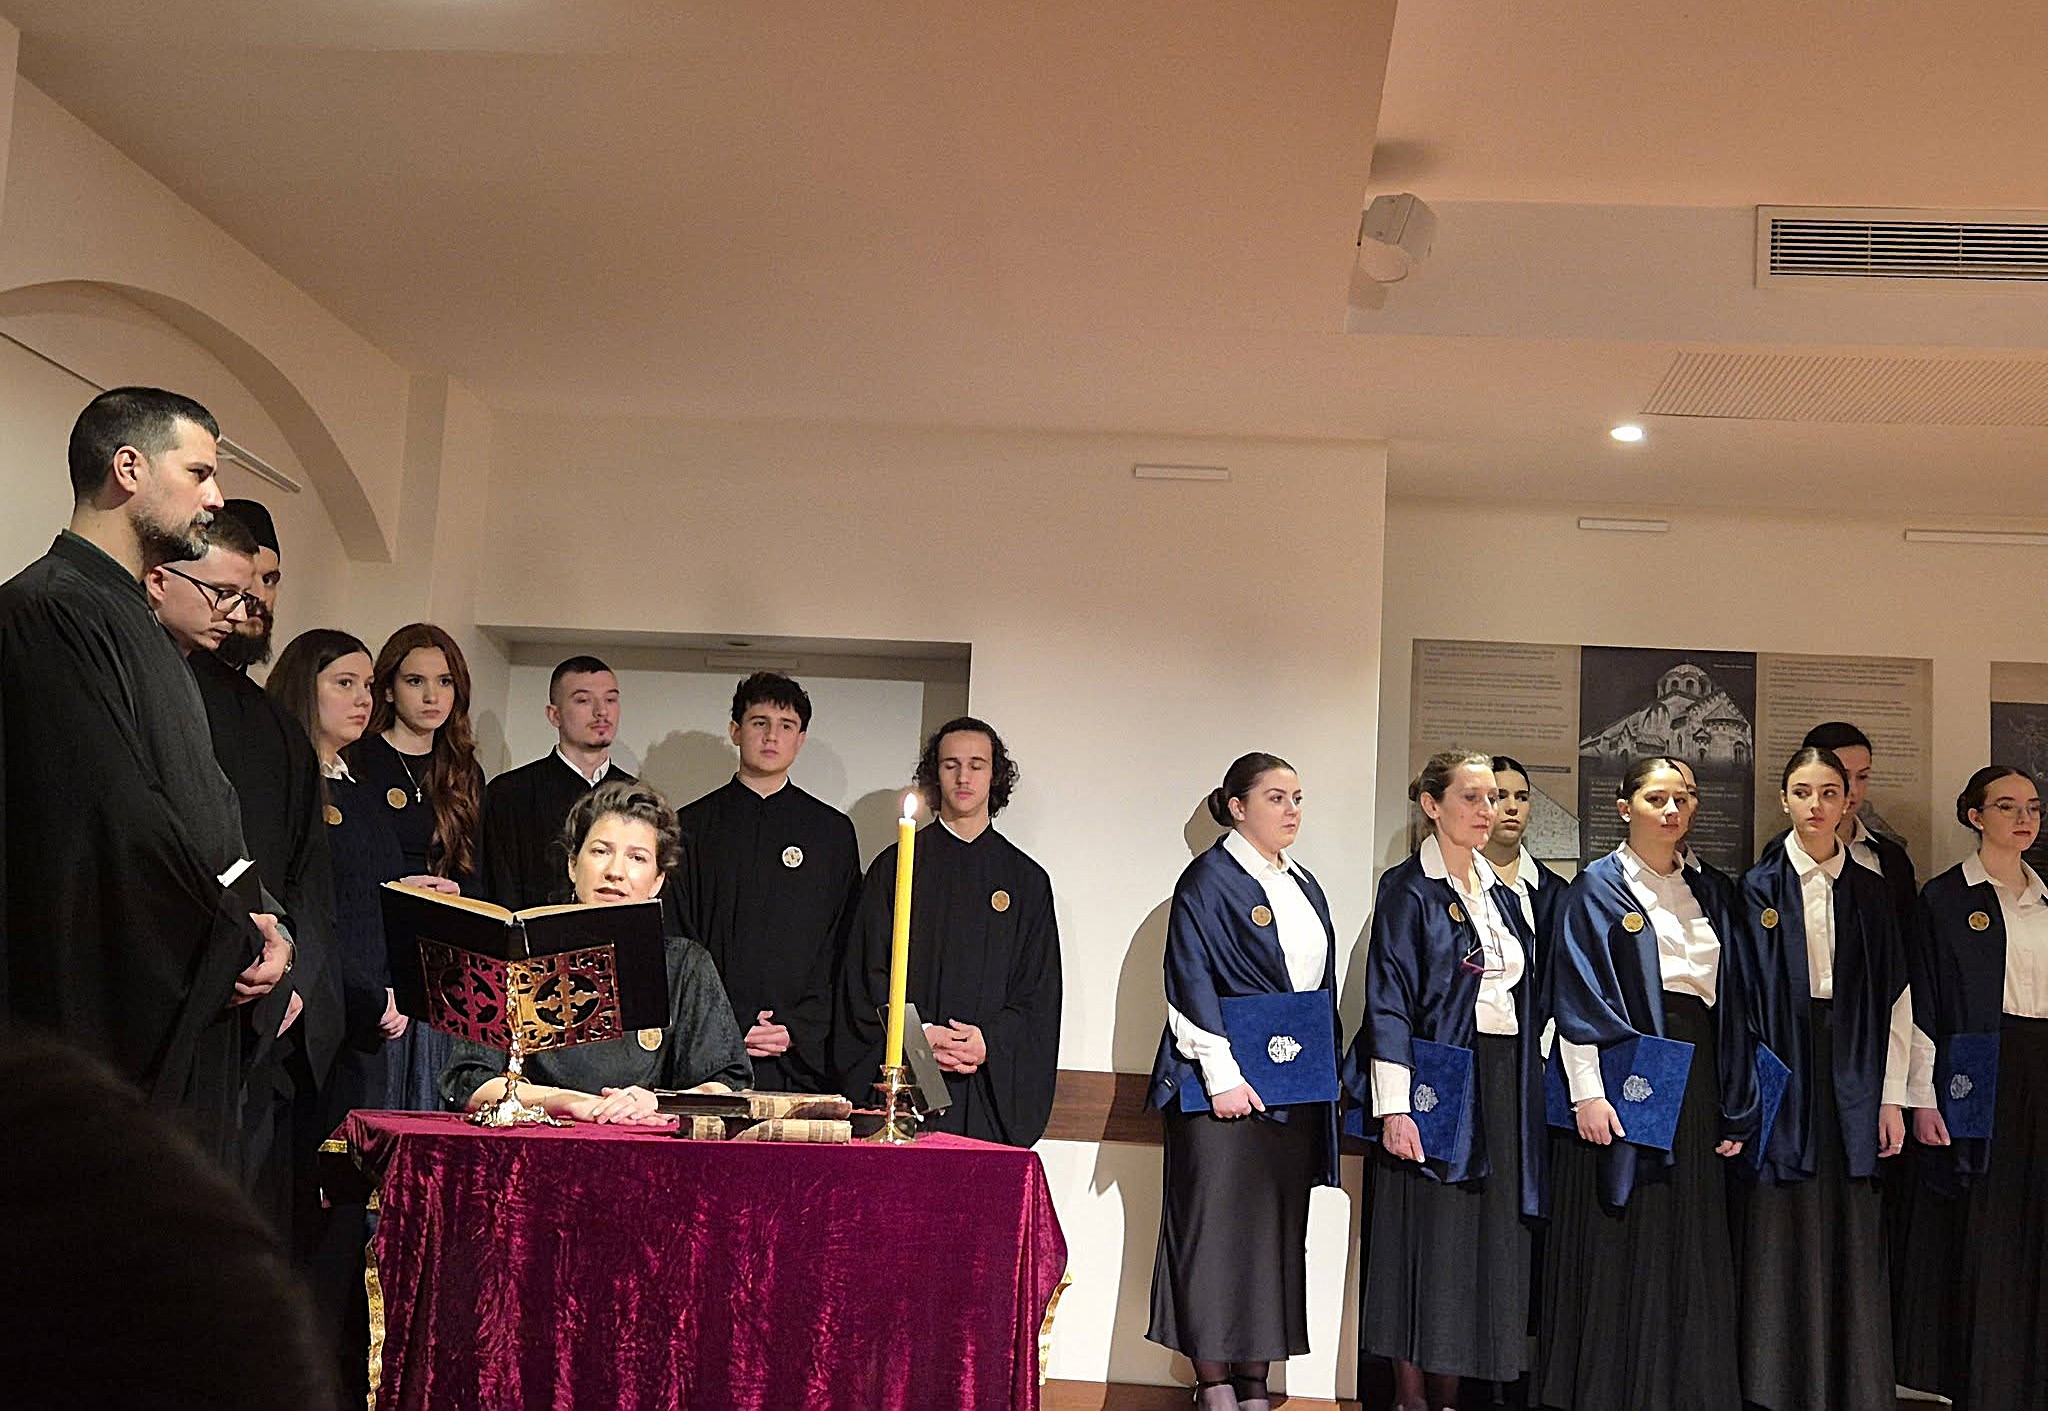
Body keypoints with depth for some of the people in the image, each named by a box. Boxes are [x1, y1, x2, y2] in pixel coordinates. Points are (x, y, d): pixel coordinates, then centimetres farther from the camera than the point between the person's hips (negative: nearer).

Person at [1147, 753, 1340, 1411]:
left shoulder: (1305, 888, 16)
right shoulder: (1209, 880, -5)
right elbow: (1191, 983, -12)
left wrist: (1327, 1071, 13)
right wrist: (1222, 1075, -18)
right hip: (1226, 1079, -7)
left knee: (1278, 1229, 7)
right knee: (1217, 1226, -4)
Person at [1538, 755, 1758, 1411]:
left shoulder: (1711, 894, 14)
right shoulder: (1599, 885, 0)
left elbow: (1732, 1005, 15)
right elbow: (1577, 992, -7)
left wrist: (1736, 1106, 9)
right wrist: (1587, 1090, -16)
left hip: (1694, 1076, 5)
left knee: (1690, 1249, 7)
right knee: (1616, 1244, -1)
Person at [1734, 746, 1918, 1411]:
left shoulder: (1869, 892, 9)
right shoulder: (1755, 888, 0)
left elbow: (1895, 1000, 8)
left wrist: (1891, 1097, 2)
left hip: (1849, 1078, 3)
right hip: (1779, 1077, -3)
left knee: (1850, 1243, 5)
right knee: (1779, 1239, 0)